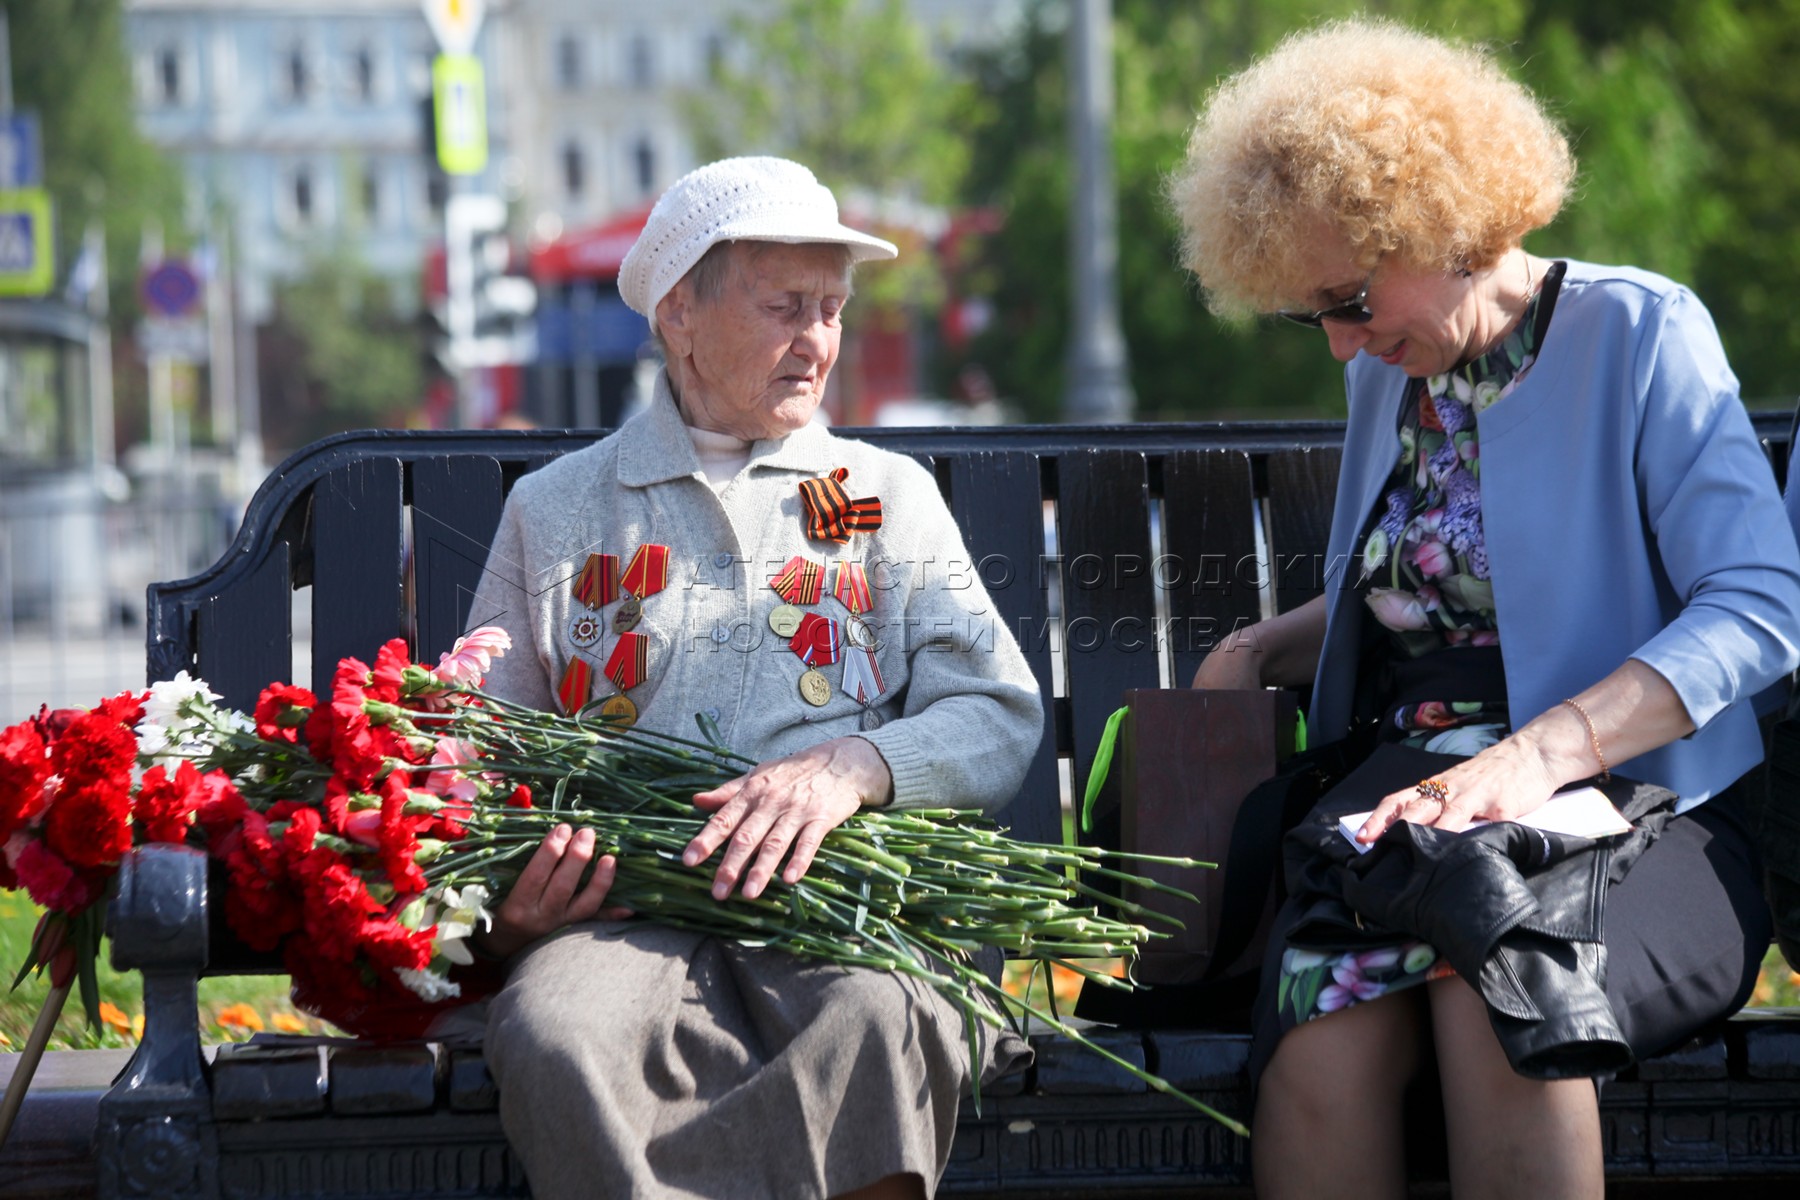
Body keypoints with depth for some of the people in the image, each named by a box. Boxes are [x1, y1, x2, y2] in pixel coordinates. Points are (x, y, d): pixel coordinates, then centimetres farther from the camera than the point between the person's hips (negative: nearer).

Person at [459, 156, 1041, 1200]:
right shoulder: (553, 511, 23)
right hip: (627, 907, 0)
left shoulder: (892, 495, 23)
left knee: (878, 1022, -39)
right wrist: (512, 904, -3)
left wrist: (853, 766, -11)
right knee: (556, 1038, -37)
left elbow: (1002, 716, 12)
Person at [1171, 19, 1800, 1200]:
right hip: (1402, 809, 4)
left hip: (1628, 813, -4)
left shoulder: (1641, 335, -2)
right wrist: (1263, 649, 13)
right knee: (1318, 1037, -31)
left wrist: (1540, 753, -26)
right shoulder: (1391, 374, 18)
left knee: (1496, 993, -39)